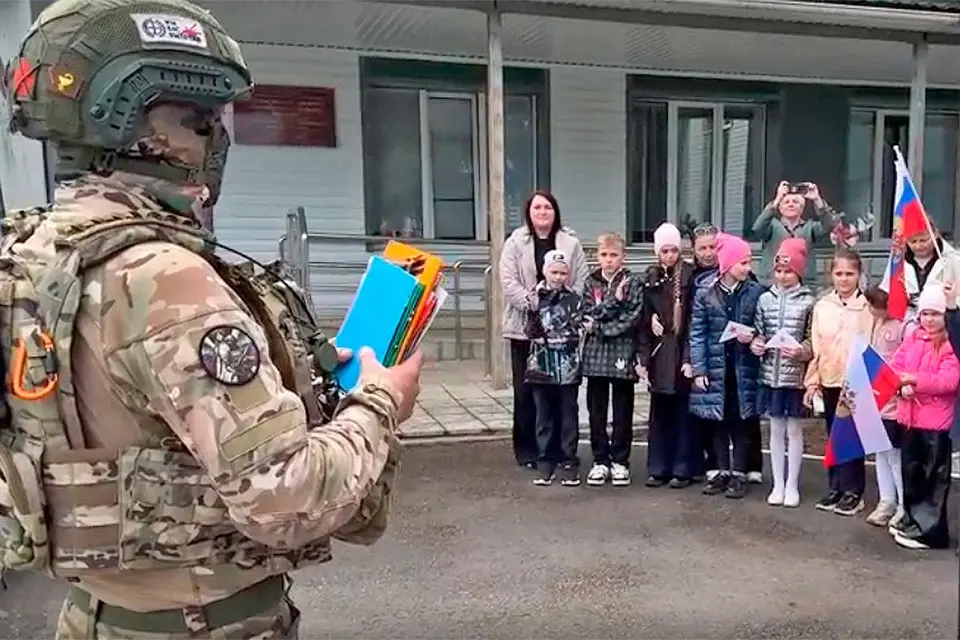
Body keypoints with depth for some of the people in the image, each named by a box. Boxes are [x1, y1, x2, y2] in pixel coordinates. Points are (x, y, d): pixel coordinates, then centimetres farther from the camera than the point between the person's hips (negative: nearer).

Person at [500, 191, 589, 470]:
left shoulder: (570, 242, 8)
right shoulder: (515, 243, 3)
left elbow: (582, 280, 4)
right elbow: (509, 282, -6)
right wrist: (534, 304, -16)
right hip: (525, 326, -1)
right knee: (526, 390, 3)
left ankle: (558, 448, 17)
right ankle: (527, 450, 14)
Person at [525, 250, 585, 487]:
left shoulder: (573, 299, 2)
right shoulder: (536, 298, 3)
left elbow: (577, 330, 0)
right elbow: (532, 333, -4)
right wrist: (534, 310, -19)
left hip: (568, 367, -1)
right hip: (542, 365, 1)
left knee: (568, 416, 6)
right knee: (544, 417, 8)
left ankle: (569, 462, 14)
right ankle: (544, 462, 17)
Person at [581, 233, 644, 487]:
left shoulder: (633, 284, 0)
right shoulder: (591, 283, 8)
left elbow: (632, 319, -10)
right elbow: (588, 315, -4)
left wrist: (599, 327, -10)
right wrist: (614, 300, -13)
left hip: (622, 354, -2)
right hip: (595, 355, 2)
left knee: (623, 413, 6)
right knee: (596, 411, 8)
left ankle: (620, 461, 17)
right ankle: (600, 460, 19)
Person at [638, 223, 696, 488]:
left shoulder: (691, 276, -3)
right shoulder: (650, 279, 8)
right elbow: (644, 321, 5)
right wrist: (643, 357, -1)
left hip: (684, 352, -3)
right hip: (659, 354, 3)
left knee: (684, 412, 4)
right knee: (660, 413, 9)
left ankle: (683, 469, 14)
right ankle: (658, 468, 18)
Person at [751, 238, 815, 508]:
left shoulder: (808, 301, -4)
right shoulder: (765, 299, 4)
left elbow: (814, 339, -4)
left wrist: (802, 350, -23)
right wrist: (755, 343, -11)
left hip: (795, 375, -3)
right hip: (770, 374, 3)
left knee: (794, 430, 8)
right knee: (776, 429, 11)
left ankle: (792, 485, 20)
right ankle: (778, 484, 22)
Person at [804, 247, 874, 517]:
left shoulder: (868, 306, -5)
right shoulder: (822, 306, 5)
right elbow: (816, 347, 6)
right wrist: (812, 382, 4)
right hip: (829, 381, 4)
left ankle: (854, 491, 14)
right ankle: (836, 488, 22)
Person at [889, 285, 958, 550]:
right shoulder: (913, 336, 8)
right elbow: (895, 365, 7)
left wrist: (915, 379, -27)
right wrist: (902, 385, -12)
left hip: (936, 420, -6)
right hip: (910, 416, 7)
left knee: (933, 477, 2)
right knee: (911, 471, 18)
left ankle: (929, 530, 10)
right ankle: (914, 519, 33)